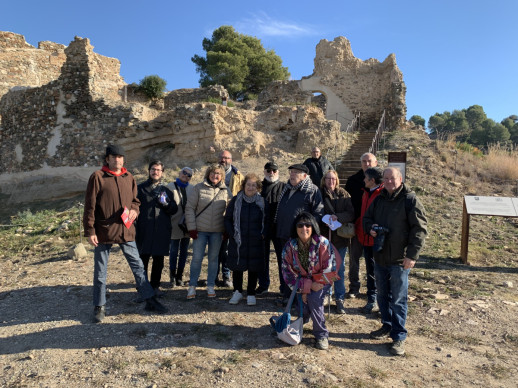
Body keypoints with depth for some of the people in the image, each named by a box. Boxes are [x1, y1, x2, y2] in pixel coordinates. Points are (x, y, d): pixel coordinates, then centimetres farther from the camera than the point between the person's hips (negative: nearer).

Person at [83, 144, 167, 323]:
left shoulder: (129, 178, 9)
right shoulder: (97, 177, -5)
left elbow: (135, 199, 19)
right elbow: (90, 206, -6)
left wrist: (134, 209, -4)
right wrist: (89, 231, -10)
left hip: (126, 230, 4)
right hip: (104, 231, -3)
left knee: (138, 266, 8)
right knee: (100, 271, 9)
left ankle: (150, 300, 18)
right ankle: (99, 307, 25)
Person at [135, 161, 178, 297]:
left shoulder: (166, 190, 15)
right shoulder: (140, 188, 9)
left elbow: (174, 209, 11)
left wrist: (166, 203, -10)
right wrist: (134, 227, -5)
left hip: (161, 231, 2)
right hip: (144, 230, -2)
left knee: (159, 260, 8)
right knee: (143, 259, 0)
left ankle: (155, 286, 21)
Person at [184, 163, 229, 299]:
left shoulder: (225, 191, 4)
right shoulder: (198, 188, -1)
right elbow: (189, 208, -1)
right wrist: (191, 227, -7)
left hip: (217, 231, 2)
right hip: (200, 230, -2)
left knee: (213, 258, 11)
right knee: (197, 258, 2)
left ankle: (210, 286, 24)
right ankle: (192, 286, 16)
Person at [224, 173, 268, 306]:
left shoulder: (262, 202, 1)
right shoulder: (236, 200, 1)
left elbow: (267, 221, 9)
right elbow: (227, 219, 6)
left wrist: (263, 234, -4)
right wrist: (232, 233, -5)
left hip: (255, 242, 0)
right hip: (237, 241, 0)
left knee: (253, 267, 7)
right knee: (237, 266, 8)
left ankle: (251, 294, 22)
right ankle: (237, 292, 27)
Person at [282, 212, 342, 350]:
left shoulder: (322, 243, -23)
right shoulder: (289, 247, -17)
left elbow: (329, 269, -18)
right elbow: (288, 272, -13)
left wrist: (311, 287, -20)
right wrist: (307, 286, -23)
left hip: (320, 281, -2)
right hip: (303, 281, 2)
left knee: (314, 299, -28)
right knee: (304, 310, -9)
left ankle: (321, 335, -8)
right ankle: (301, 322, 31)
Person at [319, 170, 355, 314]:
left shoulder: (344, 195, 4)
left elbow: (351, 214, -4)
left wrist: (337, 217, -20)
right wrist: (324, 220, -19)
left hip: (340, 237, 1)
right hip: (323, 237, -1)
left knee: (339, 268, 8)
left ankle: (339, 299, 18)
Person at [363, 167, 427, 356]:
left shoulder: (410, 200, -9)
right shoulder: (379, 199, 10)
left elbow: (419, 229, -12)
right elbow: (366, 218, 20)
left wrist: (412, 255, -18)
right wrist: (370, 227, -4)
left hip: (400, 260, -6)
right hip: (380, 257, 6)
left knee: (398, 299, 2)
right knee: (382, 295, 18)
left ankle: (399, 337, 15)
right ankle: (387, 326, 36)